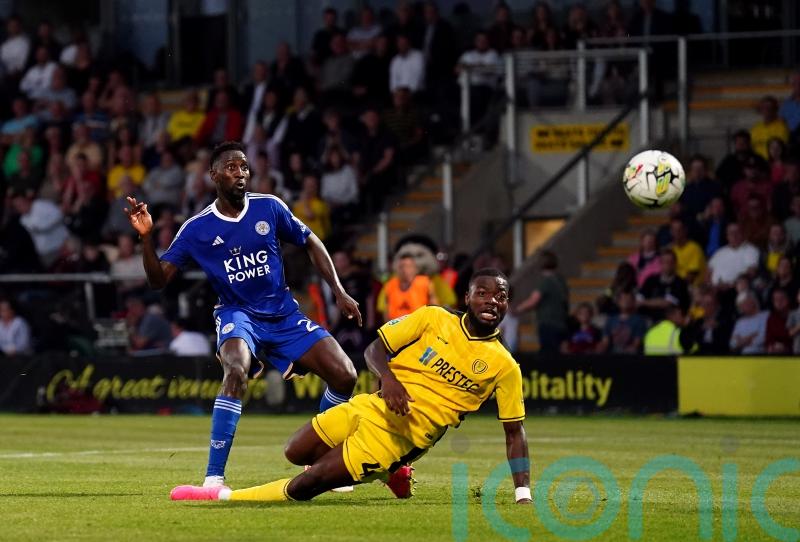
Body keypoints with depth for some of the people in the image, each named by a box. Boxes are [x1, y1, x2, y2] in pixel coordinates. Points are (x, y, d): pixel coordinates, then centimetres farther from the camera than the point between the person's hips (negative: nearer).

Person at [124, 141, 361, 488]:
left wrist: (339, 292, 4)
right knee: (236, 371, -36)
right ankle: (214, 478, -36)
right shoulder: (197, 229, -7)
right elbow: (159, 278, -8)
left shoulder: (270, 208, -3)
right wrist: (146, 237, -24)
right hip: (238, 315, -4)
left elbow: (310, 243, 10)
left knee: (344, 376, -8)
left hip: (284, 313, 4)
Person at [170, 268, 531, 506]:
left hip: (400, 434, -5)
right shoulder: (434, 320, 1)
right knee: (296, 453, 13)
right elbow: (376, 348, 4)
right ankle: (390, 470, 26)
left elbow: (514, 432, 4)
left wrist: (523, 493, -5)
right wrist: (388, 377, -20)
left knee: (311, 482, -15)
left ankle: (222, 497, -5)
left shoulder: (504, 367, -3)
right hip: (373, 404, 5)